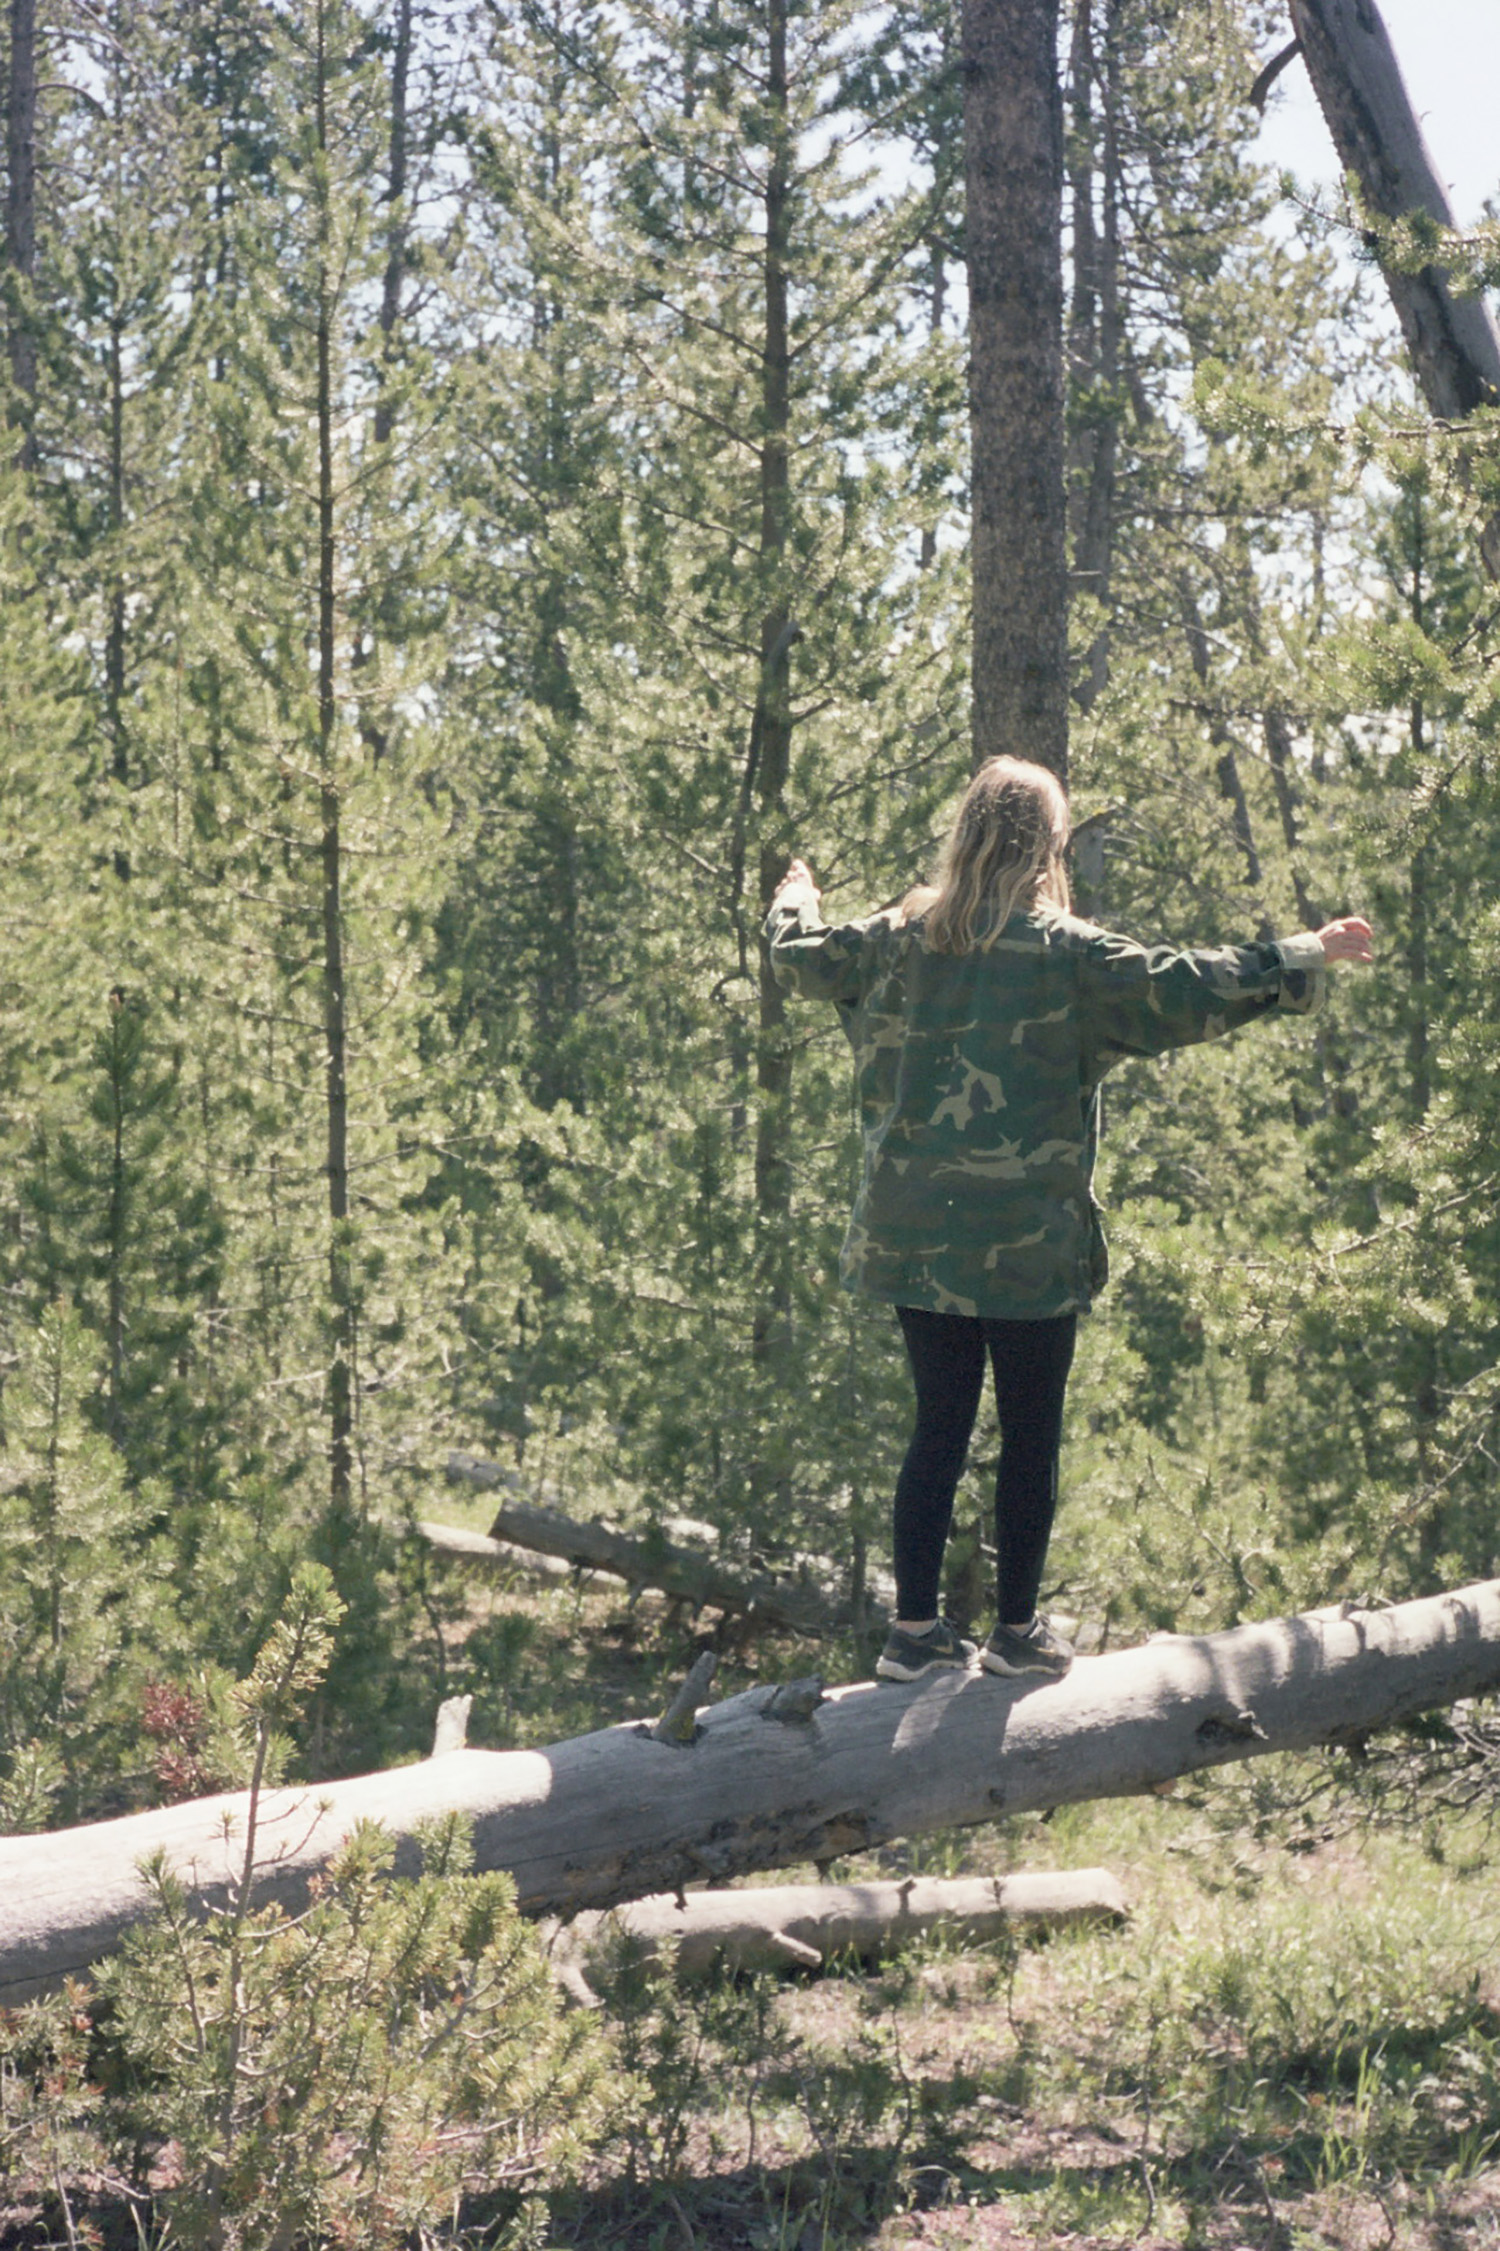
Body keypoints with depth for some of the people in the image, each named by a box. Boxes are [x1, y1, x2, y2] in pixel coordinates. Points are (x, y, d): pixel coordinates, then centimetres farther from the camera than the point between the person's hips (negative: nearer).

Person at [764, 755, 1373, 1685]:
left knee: (940, 1428, 12)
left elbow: (801, 957, 19)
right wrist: (1309, 956, -3)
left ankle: (915, 1628, 15)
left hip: (917, 1238, 5)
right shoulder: (1066, 952, -10)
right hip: (1029, 1241, -5)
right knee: (1032, 1434, 8)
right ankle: (1019, 1631, 15)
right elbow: (1181, 990, -14)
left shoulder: (902, 937, 4)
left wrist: (796, 898, 42)